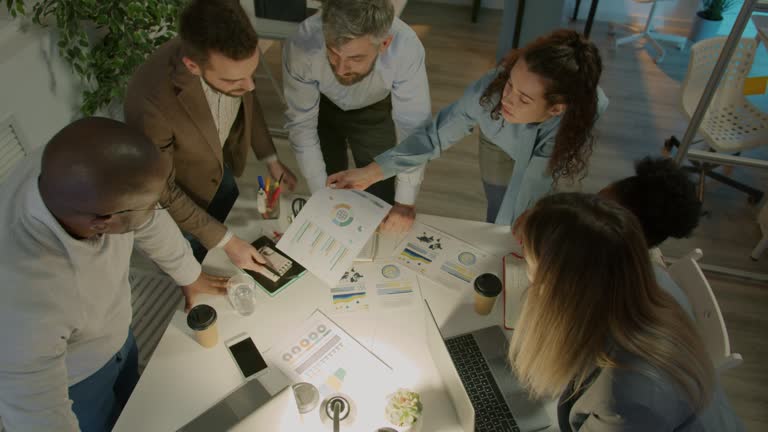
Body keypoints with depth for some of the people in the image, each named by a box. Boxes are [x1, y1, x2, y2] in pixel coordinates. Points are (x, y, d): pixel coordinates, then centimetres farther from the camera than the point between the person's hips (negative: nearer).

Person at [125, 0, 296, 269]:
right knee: (199, 264, 22)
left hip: (218, 165, 5)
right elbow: (160, 191, -28)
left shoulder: (230, 54, -29)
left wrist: (270, 159, -5)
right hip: (180, 195, -5)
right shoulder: (150, 105, -45)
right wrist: (225, 241, -26)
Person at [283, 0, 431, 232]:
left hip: (374, 110, 0)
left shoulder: (405, 48, -38)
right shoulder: (302, 47, -38)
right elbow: (302, 124, -25)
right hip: (321, 107, 0)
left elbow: (413, 128, -28)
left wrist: (405, 200, -30)